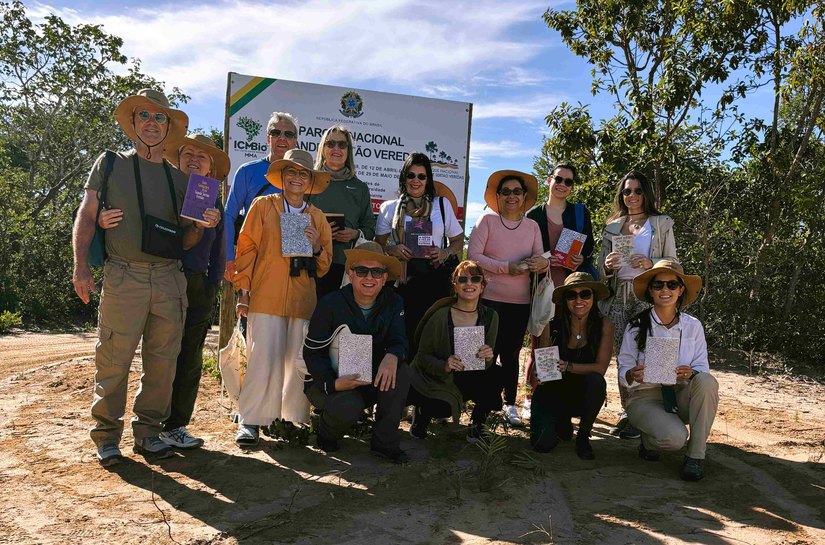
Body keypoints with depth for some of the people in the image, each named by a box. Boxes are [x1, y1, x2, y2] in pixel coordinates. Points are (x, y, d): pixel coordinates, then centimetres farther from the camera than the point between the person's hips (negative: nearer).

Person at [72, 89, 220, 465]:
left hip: (169, 279, 3)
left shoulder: (179, 179, 17)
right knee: (113, 361, -2)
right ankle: (106, 437, 13)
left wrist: (202, 226, -4)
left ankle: (148, 432, 20)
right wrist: (80, 266, -8)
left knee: (162, 363, 6)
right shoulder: (111, 164, 10)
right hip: (124, 278, -3)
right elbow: (86, 216, 4)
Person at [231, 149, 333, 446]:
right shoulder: (263, 205, 8)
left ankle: (293, 421, 15)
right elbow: (246, 248, 6)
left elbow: (324, 266, 18)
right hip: (266, 297, -3)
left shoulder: (317, 217, 16)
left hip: (303, 300, 3)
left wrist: (317, 248, -3)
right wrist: (243, 290, 0)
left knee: (299, 363, 2)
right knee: (263, 360, -6)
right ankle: (249, 421, 7)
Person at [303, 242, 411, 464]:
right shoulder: (330, 304, -14)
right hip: (330, 381, -3)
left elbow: (399, 341, -11)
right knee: (348, 406, -35)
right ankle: (327, 435, 4)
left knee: (401, 371, -25)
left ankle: (385, 442, -11)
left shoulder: (393, 302, -4)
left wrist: (392, 356, -37)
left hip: (370, 380, 4)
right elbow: (312, 354, -12)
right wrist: (334, 383, -30)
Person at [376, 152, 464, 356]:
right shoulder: (389, 208, 15)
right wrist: (393, 250, -7)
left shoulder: (442, 204, 16)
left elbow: (458, 240, 18)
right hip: (400, 278, 0)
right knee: (402, 333, -9)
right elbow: (379, 243, 14)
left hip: (434, 279, 1)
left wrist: (445, 252, -2)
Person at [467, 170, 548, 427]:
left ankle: (510, 404, 20)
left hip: (520, 301, 3)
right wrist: (506, 267, -17)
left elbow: (540, 259, 7)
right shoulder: (487, 220, -1)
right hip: (489, 298, -3)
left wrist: (542, 262, -18)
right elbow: (473, 255, -9)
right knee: (488, 352, 1)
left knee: (511, 353, 10)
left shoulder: (532, 226, 9)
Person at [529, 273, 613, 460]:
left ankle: (584, 436, -6)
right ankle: (562, 423, 19)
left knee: (595, 380, -33)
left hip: (584, 395, 0)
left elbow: (600, 367, -18)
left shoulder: (604, 326, -10)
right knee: (543, 444, -22)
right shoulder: (552, 327, -9)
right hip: (553, 393, 0)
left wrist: (568, 366, -31)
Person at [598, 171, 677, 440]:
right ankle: (626, 413, 11)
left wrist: (650, 263, -14)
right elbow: (602, 266, 18)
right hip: (617, 297, 3)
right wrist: (608, 266, -6)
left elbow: (673, 263, 6)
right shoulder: (612, 227, 18)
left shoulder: (661, 223, 9)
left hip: (646, 295, -3)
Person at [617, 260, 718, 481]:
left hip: (681, 396, 3)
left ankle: (696, 455, -18)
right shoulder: (637, 326, -5)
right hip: (645, 397, -3)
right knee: (674, 437, -32)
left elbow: (703, 367, 0)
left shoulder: (693, 326, 1)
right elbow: (623, 370, -5)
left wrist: (691, 373, -24)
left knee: (707, 381, -30)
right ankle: (649, 440, 7)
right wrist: (632, 375, -29)